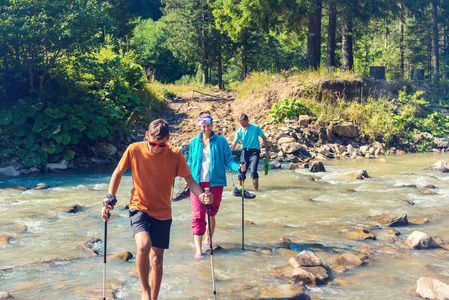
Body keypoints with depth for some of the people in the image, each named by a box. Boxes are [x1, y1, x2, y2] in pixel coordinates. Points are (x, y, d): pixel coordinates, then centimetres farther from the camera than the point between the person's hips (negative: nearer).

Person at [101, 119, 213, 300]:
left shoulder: (175, 155, -10)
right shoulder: (134, 150, -11)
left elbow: (189, 179, -2)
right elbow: (118, 172, 3)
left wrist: (201, 195, -21)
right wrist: (110, 199, -6)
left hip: (162, 213, 2)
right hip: (139, 208, -2)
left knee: (157, 261, 7)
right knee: (144, 245, -28)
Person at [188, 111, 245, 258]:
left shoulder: (221, 141, 3)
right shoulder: (194, 142, 8)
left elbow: (228, 160, 2)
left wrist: (237, 167, -16)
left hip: (215, 183, 0)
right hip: (197, 183, 0)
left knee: (211, 213, 12)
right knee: (198, 215, -8)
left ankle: (208, 240, 34)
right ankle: (198, 249, -8)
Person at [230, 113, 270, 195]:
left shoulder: (256, 128, -6)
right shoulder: (239, 132, -1)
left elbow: (264, 139, 5)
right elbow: (234, 144, 1)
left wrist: (266, 151, 6)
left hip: (254, 151, -3)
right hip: (244, 151, 3)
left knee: (253, 171, -18)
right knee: (241, 171, 1)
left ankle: (256, 189, -10)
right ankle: (240, 188, 16)